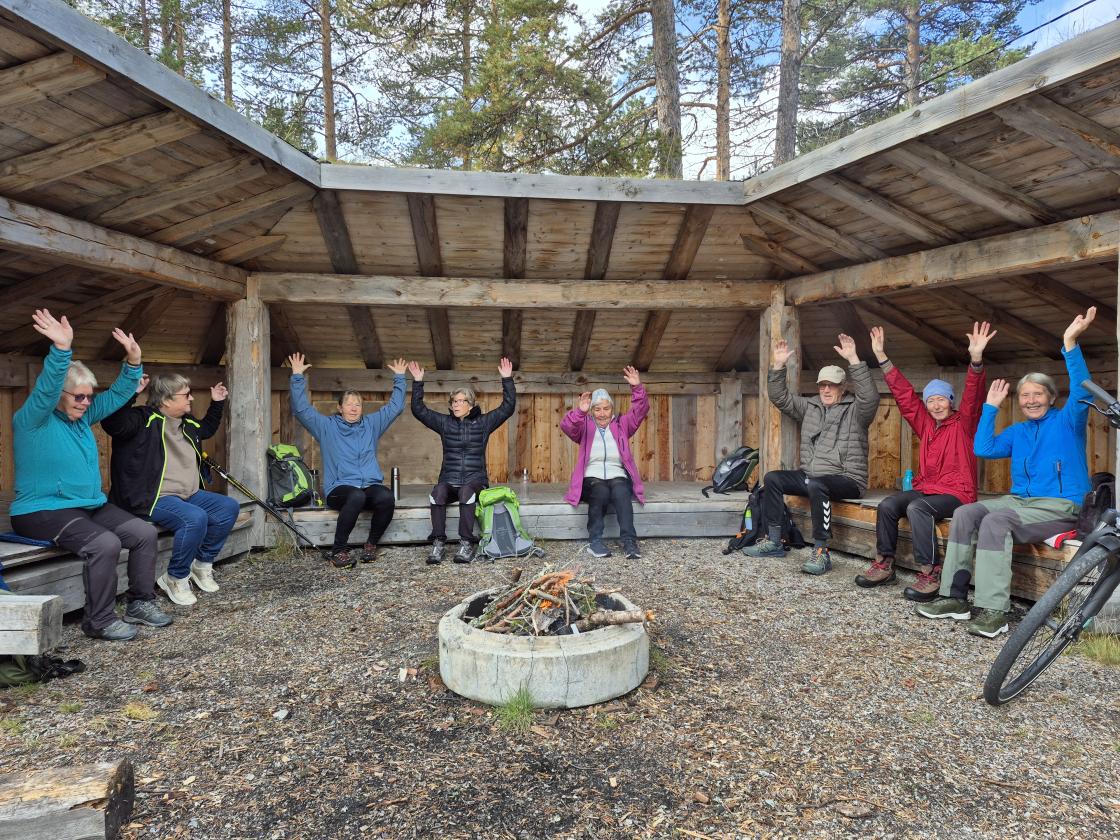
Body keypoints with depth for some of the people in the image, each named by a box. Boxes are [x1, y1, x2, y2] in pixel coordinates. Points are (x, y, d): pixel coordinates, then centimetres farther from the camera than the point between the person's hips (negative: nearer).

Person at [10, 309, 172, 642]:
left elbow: (117, 395, 10)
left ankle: (140, 603, 6)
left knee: (146, 533, -6)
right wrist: (61, 349, -46)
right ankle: (100, 621, -16)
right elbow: (45, 389, -30)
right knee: (105, 544, -31)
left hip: (92, 505, 8)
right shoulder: (32, 421, -11)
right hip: (44, 511, -8)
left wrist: (133, 362, -7)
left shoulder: (82, 416, 10)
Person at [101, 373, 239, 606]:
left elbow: (207, 429, 38)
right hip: (154, 499, -9)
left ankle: (202, 564, 11)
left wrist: (217, 403, 33)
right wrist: (130, 393, -37)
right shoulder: (144, 419, -11)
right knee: (195, 518, -34)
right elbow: (112, 423, -30)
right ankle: (176, 579, -11)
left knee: (230, 507, -3)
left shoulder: (187, 423, 16)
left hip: (189, 495, 9)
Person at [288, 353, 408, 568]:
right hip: (339, 488, -3)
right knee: (356, 497, -39)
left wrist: (399, 378, 22)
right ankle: (338, 550, -24)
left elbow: (395, 406, 23)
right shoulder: (327, 426, 13)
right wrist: (297, 377, 1)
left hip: (371, 485, 3)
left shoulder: (371, 424, 20)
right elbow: (301, 409, 6)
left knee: (386, 497, -33)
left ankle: (371, 544, -11)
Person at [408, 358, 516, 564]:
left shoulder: (483, 422, 9)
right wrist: (417, 382, 3)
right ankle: (438, 543, -29)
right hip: (449, 480, 2)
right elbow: (419, 409, 10)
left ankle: (467, 543, -34)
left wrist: (507, 380, -4)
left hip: (475, 480, -1)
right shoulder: (445, 422, 14)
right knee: (438, 492, -32)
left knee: (466, 491, -36)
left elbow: (508, 407, 3)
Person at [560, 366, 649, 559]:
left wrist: (637, 388, -13)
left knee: (621, 493, -33)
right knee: (601, 493, -34)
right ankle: (595, 540, -26)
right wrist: (580, 411, -29)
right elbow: (566, 426, -10)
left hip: (618, 477, 1)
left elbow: (640, 411, 3)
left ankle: (629, 541, -36)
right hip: (592, 479, -1)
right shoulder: (585, 426, 10)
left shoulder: (621, 424, 16)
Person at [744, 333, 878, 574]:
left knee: (816, 485, -36)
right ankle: (773, 542, -7)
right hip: (809, 475, 6)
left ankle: (821, 552, -30)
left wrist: (853, 360, -28)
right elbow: (780, 397, 12)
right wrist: (778, 366, -2)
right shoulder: (809, 406, 17)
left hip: (846, 479, -6)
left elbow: (870, 397, -21)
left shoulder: (855, 409, 1)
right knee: (772, 478, -11)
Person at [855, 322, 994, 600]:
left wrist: (976, 358, -34)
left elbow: (973, 395, -16)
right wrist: (882, 356, 6)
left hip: (956, 494, -5)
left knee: (917, 508, -33)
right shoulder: (925, 424, 13)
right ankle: (884, 564, -10)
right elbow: (903, 393, 10)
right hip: (924, 489, 6)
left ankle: (931, 574, -28)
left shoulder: (963, 424, 1)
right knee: (887, 505, -19)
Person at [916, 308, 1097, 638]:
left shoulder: (1067, 420, 4)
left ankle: (994, 610, -32)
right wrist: (991, 406, 10)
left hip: (1061, 506, -6)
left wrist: (1070, 344, -24)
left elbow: (1081, 392, -15)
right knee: (965, 513, -18)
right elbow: (983, 449, 5)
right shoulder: (1017, 431, 19)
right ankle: (955, 597, -18)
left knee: (995, 521, -32)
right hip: (1020, 500, 6)